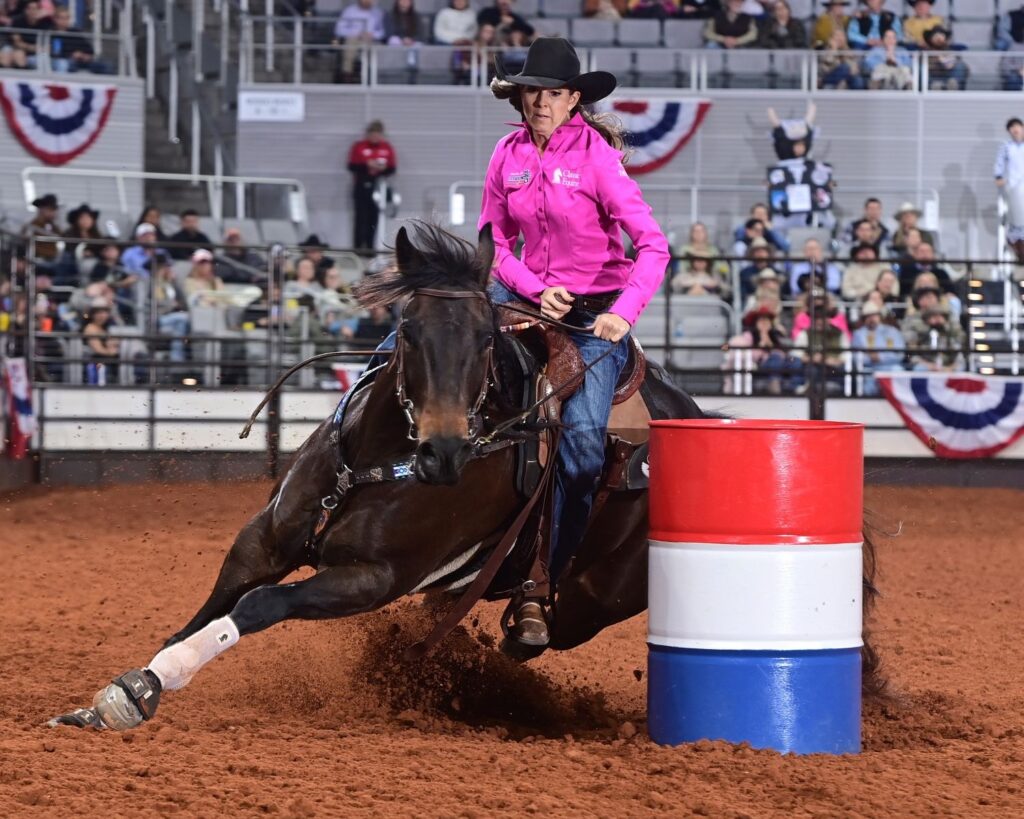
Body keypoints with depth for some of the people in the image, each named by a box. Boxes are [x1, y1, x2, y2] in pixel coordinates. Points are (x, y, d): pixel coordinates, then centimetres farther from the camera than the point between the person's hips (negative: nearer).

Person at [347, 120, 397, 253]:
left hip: (379, 187, 3)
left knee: (374, 218, 0)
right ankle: (358, 246, -3)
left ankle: (370, 246, 5)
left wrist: (384, 168, -15)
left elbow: (392, 168, 7)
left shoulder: (387, 148, 6)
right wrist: (367, 165, -19)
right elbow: (352, 166, -5)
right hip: (362, 186, -3)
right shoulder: (359, 147, -3)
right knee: (361, 217, -6)